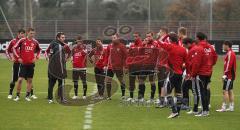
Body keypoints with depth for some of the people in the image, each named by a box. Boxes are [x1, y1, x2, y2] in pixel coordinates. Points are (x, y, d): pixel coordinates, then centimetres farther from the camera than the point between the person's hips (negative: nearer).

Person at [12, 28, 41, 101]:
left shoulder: (35, 42, 3)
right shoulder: (22, 41, -6)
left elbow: (39, 50, 20)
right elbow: (14, 48, -1)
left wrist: (37, 57, 5)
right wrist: (18, 57, -7)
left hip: (31, 63, 3)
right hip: (23, 63, -3)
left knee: (30, 80, 6)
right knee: (20, 79, -8)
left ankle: (27, 96, 16)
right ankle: (17, 95, 4)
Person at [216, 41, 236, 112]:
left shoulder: (230, 54, -16)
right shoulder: (230, 53, 16)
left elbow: (229, 65, -22)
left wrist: (225, 74, -21)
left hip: (229, 76, -10)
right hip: (230, 75, 10)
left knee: (225, 91, -9)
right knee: (230, 91, 12)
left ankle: (224, 107, -10)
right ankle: (231, 107, 15)